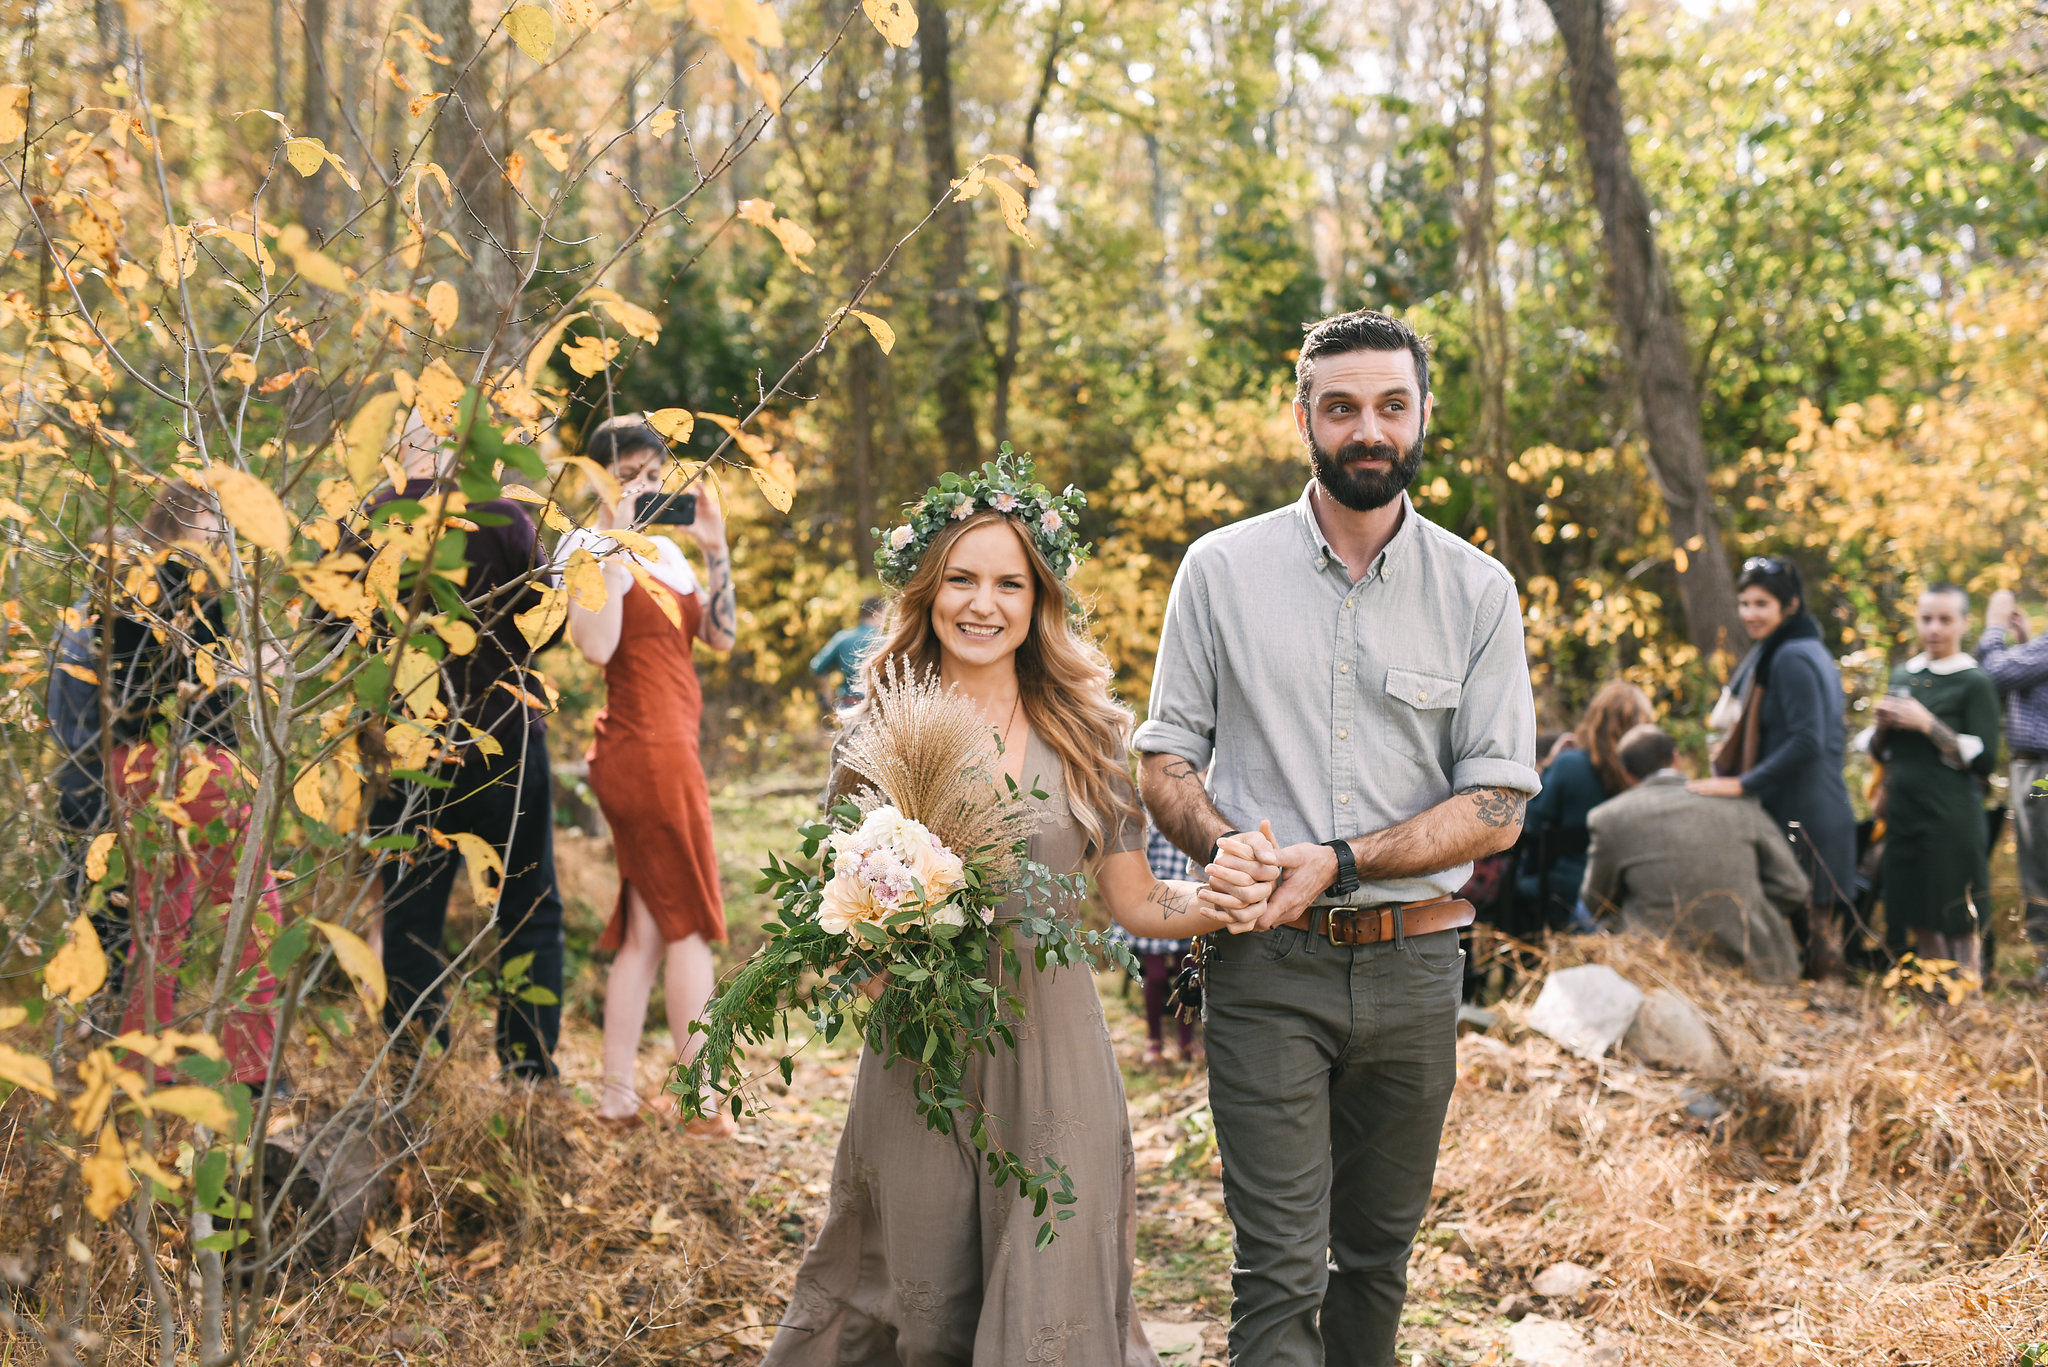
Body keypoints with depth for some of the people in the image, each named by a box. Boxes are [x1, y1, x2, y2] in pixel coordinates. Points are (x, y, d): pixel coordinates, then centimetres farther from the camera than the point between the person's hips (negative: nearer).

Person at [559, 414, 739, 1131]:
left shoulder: (665, 548, 17)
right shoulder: (587, 546, -7)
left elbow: (720, 636, 11)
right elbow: (596, 645, -23)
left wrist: (716, 548, 3)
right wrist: (616, 541, -20)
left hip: (667, 747, 8)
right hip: (648, 748, -8)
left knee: (645, 927, 9)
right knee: (689, 923, -2)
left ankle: (619, 1098, 13)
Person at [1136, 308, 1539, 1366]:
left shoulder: (1478, 591, 2)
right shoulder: (1222, 570, 2)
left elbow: (1497, 805, -2)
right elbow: (1166, 761, 5)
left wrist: (1339, 863, -16)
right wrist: (1224, 846, -17)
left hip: (1414, 961, 2)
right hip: (1269, 963, -2)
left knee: (1379, 1255, 14)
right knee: (1280, 1269, -7)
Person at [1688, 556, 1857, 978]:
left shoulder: (1791, 658, -13)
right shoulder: (1812, 651, 17)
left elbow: (1806, 742, -22)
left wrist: (1743, 784, -22)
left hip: (1800, 818, -10)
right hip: (1828, 814, 10)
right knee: (1822, 924, 10)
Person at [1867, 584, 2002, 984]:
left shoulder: (1974, 682, -4)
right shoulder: (1902, 675, 14)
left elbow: (1984, 759, -11)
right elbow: (1880, 753, 20)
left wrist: (1928, 725, -16)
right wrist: (1883, 725, -1)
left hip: (1952, 817, -6)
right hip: (1903, 812, 6)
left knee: (1958, 926, -4)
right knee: (1919, 924, 12)